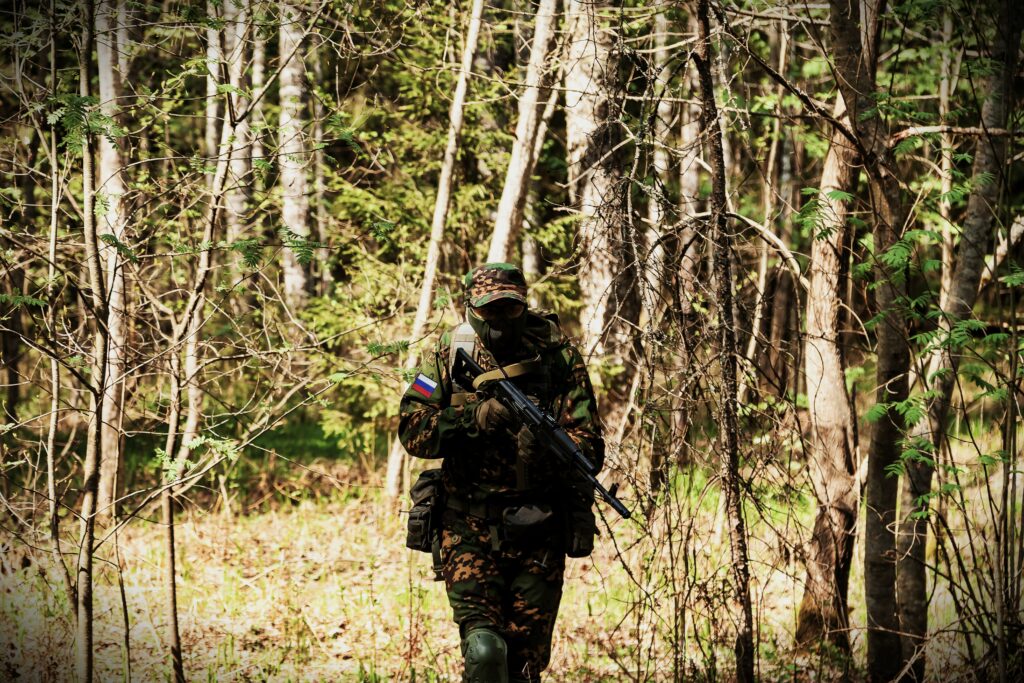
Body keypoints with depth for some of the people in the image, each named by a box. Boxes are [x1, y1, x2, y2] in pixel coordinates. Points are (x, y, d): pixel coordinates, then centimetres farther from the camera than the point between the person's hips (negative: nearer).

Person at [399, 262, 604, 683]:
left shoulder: (558, 357, 0)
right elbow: (413, 431, -7)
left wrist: (547, 450, -22)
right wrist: (474, 419, -20)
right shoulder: (451, 356, 2)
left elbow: (590, 445, -3)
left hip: (538, 530, 1)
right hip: (470, 527, -1)